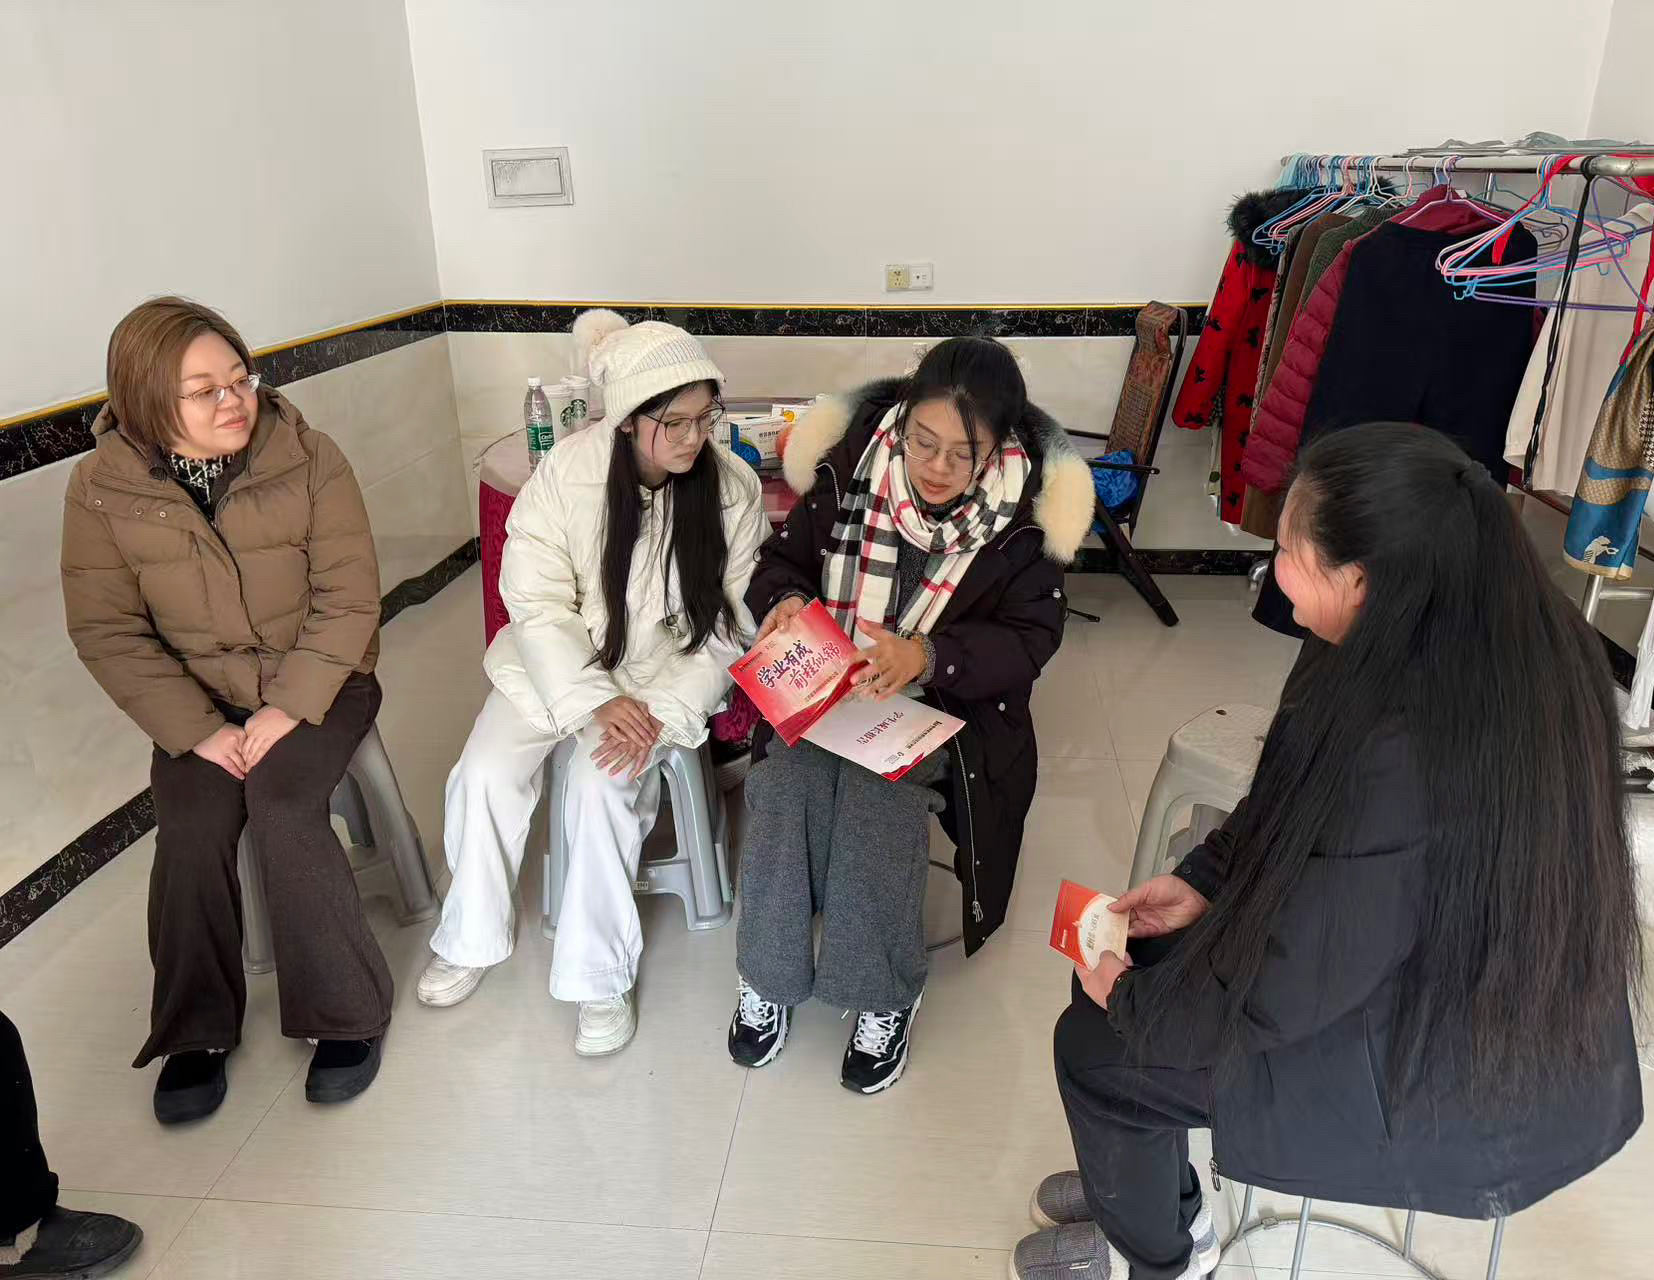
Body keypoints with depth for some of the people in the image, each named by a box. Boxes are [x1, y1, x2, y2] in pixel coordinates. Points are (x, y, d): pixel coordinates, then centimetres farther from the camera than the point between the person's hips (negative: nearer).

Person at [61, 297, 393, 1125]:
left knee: (283, 807, -25)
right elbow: (108, 631, -7)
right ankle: (195, 1029, 1)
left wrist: (287, 710, -20)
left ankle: (348, 1012, -9)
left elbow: (347, 598, -12)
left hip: (317, 683, -2)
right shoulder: (101, 486, -10)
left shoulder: (307, 459, -14)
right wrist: (197, 730, -16)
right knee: (192, 829, -20)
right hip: (199, 697, 2)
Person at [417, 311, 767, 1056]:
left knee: (601, 785, -26)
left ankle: (600, 977, -6)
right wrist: (595, 700, -25)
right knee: (485, 772, -17)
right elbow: (538, 604, -13)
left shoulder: (734, 489, -15)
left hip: (671, 673, -1)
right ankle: (471, 939, 11)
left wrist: (660, 714, -24)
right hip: (558, 664, 2)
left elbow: (727, 629, -11)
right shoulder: (565, 474, -16)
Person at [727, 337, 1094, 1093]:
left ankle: (884, 996, -10)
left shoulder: (1021, 513, -10)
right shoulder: (851, 465, -6)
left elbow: (1027, 640, -11)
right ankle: (766, 975, -6)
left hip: (942, 700, -2)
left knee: (876, 794, -31)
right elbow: (784, 557, 7)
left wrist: (925, 655, -28)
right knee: (786, 779, -27)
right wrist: (786, 600, -18)